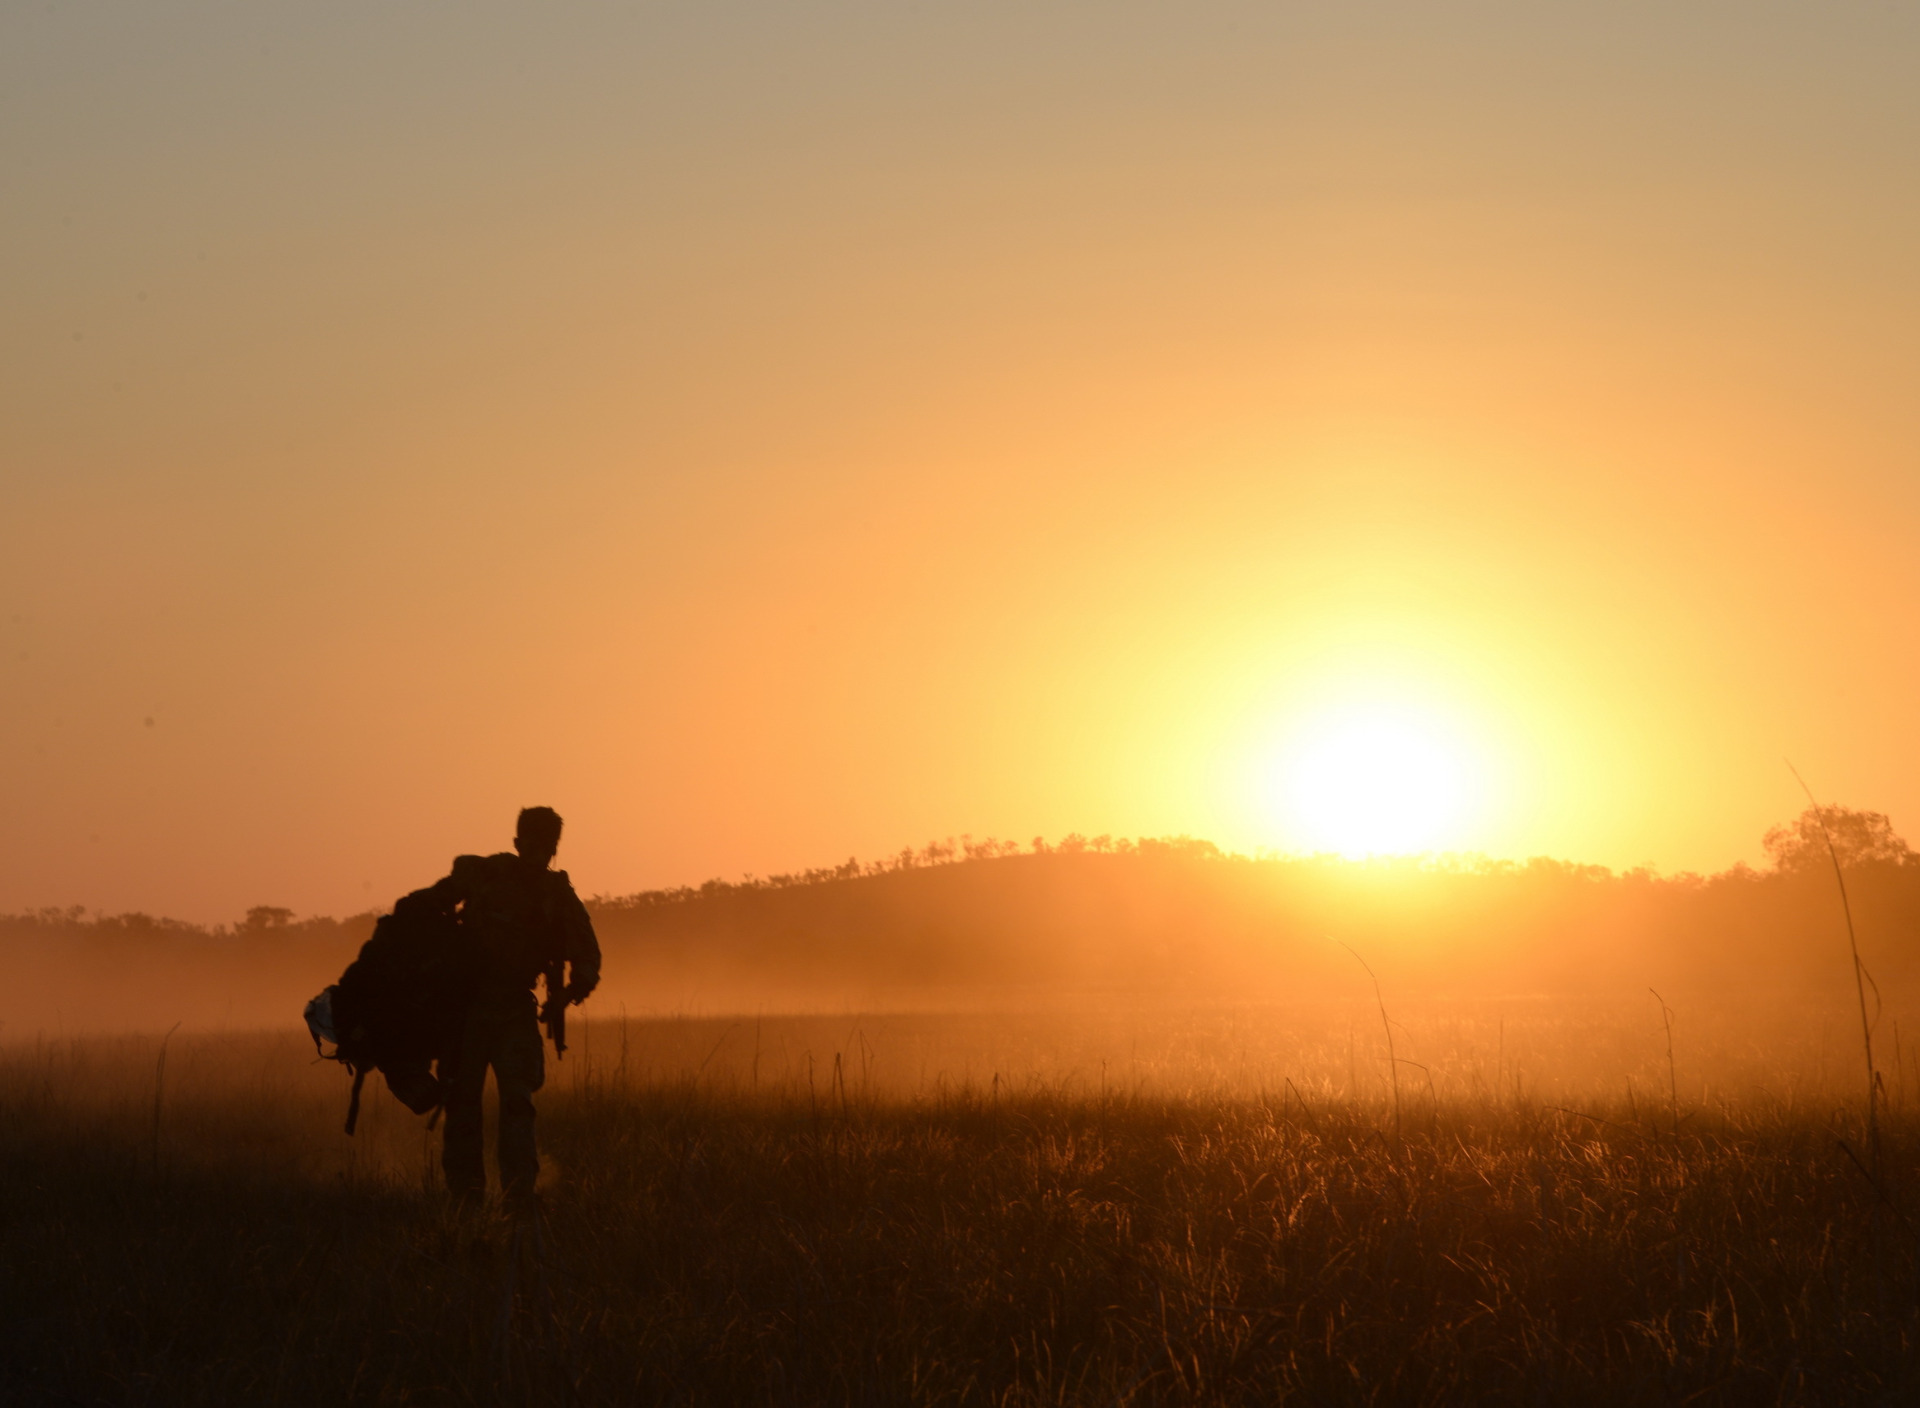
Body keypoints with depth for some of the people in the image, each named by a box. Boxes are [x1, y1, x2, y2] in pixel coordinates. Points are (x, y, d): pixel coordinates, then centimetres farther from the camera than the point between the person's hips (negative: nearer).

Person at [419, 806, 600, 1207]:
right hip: (469, 1005, -1)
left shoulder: (558, 896, 3)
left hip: (516, 1011, 1)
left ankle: (519, 1195, -12)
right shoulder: (479, 875, -4)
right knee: (462, 1098, 1)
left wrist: (571, 991, -9)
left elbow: (586, 956, 11)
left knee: (517, 1101, -10)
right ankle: (465, 1196, 8)